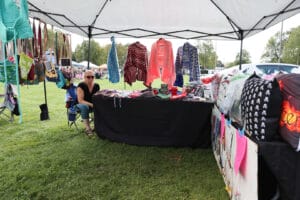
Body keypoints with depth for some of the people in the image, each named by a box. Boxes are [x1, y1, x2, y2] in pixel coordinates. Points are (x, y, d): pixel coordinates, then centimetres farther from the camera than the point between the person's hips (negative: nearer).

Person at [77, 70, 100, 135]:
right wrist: (91, 104, -34)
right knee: (84, 107, -39)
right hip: (82, 104, -4)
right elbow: (80, 100, -21)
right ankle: (87, 128, -31)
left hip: (93, 104, 4)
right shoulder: (81, 85, -14)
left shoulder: (96, 86, 0)